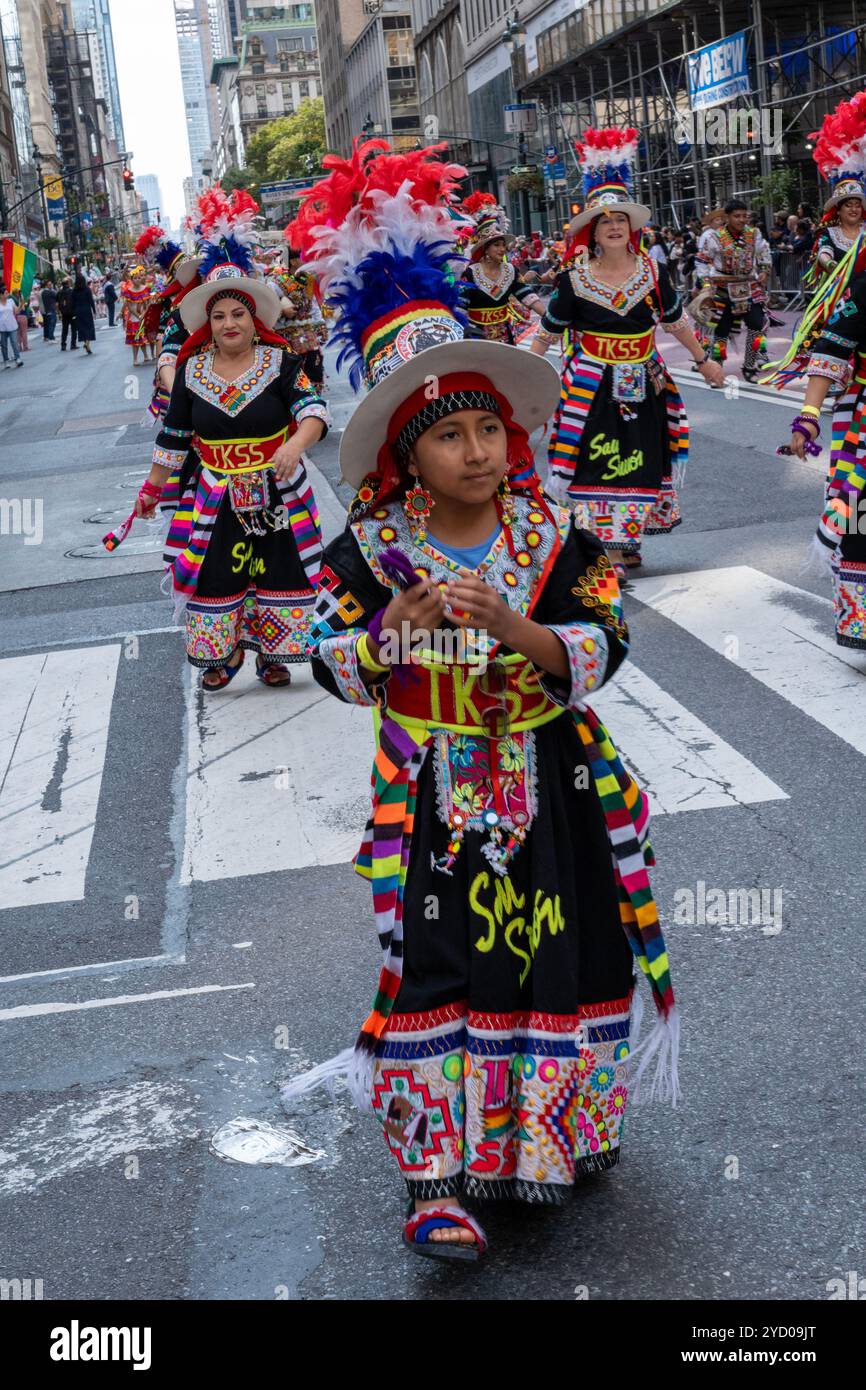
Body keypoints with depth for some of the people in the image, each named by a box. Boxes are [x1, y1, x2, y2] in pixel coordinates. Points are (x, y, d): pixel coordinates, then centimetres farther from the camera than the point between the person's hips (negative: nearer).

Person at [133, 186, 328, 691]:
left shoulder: (281, 362, -8)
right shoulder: (191, 371, -1)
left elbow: (313, 410, -20)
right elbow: (174, 437, 8)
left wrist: (296, 443, -41)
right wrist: (153, 488, 12)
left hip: (276, 493, -1)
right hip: (213, 496, 2)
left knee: (277, 573, 7)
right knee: (215, 575, 6)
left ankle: (271, 652, 26)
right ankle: (226, 651, 26)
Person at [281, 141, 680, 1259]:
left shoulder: (556, 539, -6)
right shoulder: (365, 552, -8)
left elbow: (603, 646, -11)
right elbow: (336, 667, -7)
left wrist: (517, 631, -29)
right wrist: (395, 624, -26)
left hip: (551, 788, 2)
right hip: (431, 798, -1)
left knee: (563, 958, 11)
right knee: (433, 968, 0)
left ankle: (559, 1133, 36)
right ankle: (439, 1177, 11)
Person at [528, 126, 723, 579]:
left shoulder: (653, 273, 1)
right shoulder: (573, 281, -6)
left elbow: (675, 322, 14)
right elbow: (547, 333, 2)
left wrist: (704, 361, 21)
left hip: (644, 385, 3)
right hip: (591, 387, -3)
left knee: (638, 460, 8)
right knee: (598, 462, -5)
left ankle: (626, 540, 24)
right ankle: (609, 550, 2)